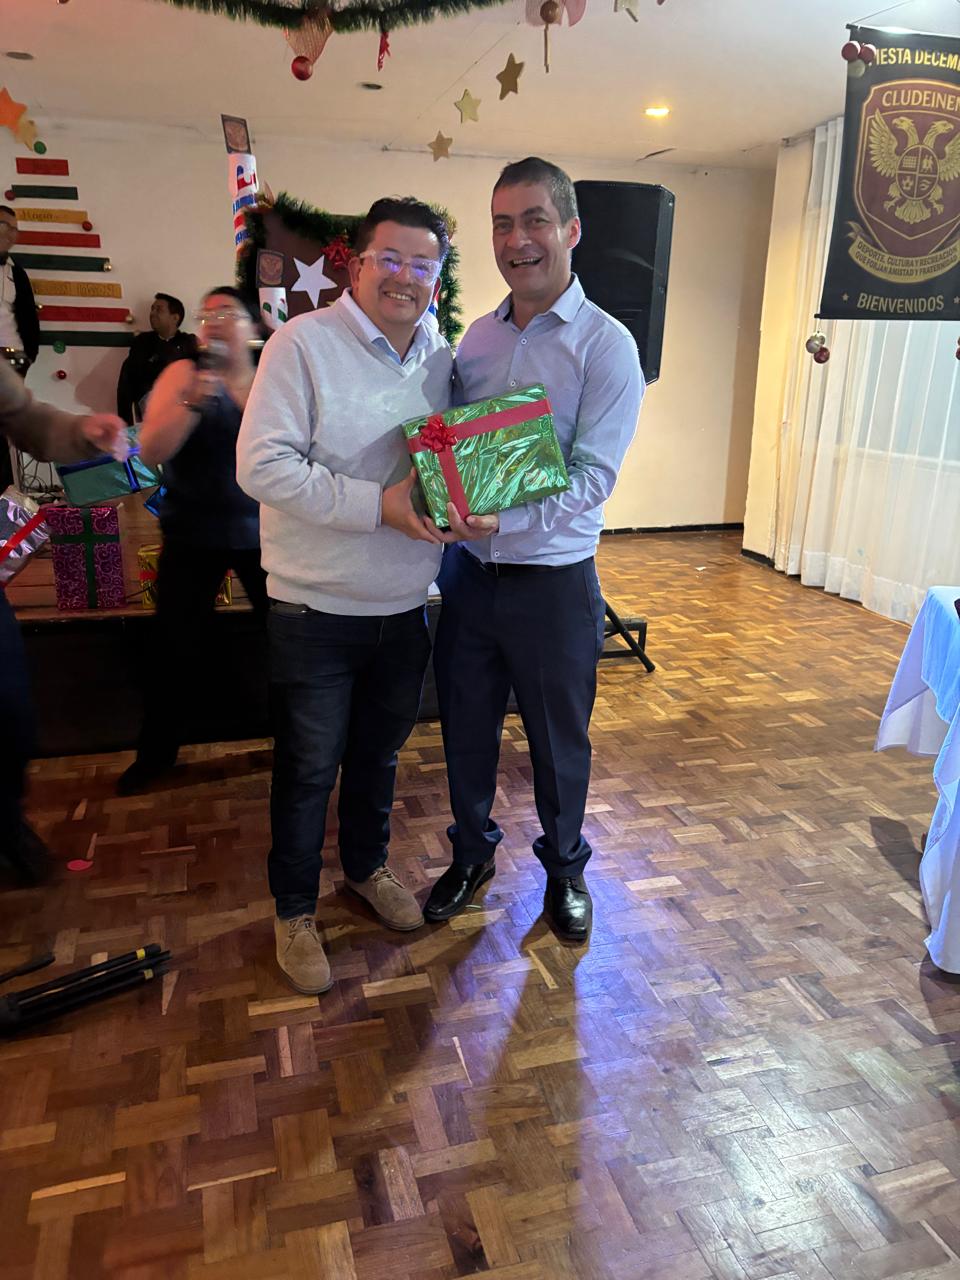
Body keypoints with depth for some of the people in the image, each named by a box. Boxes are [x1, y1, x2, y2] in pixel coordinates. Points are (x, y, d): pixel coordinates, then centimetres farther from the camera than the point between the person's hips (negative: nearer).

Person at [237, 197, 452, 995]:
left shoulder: (443, 360, 6)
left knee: (379, 755, 22)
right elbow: (262, 465, -20)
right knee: (309, 770, 10)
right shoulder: (305, 343, -12)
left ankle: (367, 865, 46)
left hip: (405, 609, 5)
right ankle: (295, 909, 31)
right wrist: (379, 504, -25)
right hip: (317, 612, -5)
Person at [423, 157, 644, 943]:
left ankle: (565, 866, 38)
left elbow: (593, 477, -19)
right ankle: (472, 851, 41)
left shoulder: (605, 345, -10)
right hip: (470, 573, 5)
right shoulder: (476, 338, 6)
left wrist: (503, 523, -32)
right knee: (466, 728, 17)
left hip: (553, 580, -4)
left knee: (560, 741, 13)